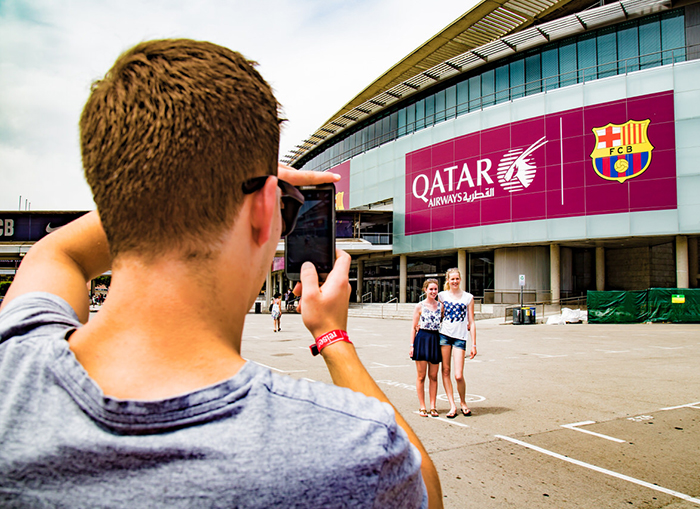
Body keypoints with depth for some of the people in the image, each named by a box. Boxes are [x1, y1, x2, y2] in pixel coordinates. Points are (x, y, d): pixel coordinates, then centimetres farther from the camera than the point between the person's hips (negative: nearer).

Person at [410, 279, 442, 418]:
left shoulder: (440, 306, 8)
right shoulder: (420, 306, 0)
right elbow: (414, 327, 1)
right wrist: (412, 345, -5)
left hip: (436, 339, 3)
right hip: (422, 339, -3)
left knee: (433, 376, 7)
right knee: (421, 376, 3)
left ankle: (433, 406, 16)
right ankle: (422, 407, 11)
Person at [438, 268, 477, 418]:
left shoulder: (468, 297, 5)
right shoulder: (442, 296, 8)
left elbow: (471, 322, 5)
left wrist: (473, 344, 1)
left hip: (460, 337, -2)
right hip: (444, 334, 2)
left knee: (458, 376, -7)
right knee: (446, 371, 1)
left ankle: (463, 402, 18)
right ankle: (452, 405, 10)